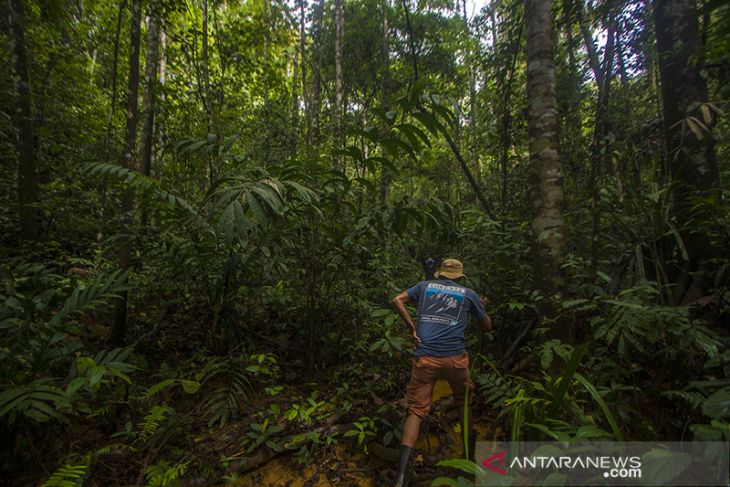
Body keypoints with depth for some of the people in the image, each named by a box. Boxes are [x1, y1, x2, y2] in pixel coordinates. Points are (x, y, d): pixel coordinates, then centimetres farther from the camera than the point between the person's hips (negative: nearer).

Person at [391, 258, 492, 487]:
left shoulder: (425, 286, 13)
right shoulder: (469, 294, 10)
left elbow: (397, 301, 6)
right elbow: (487, 326, 21)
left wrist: (413, 328, 5)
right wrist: (483, 306, 39)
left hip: (424, 358, 0)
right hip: (455, 358, 0)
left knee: (416, 410, 5)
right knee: (464, 403, 26)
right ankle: (470, 456, 42)